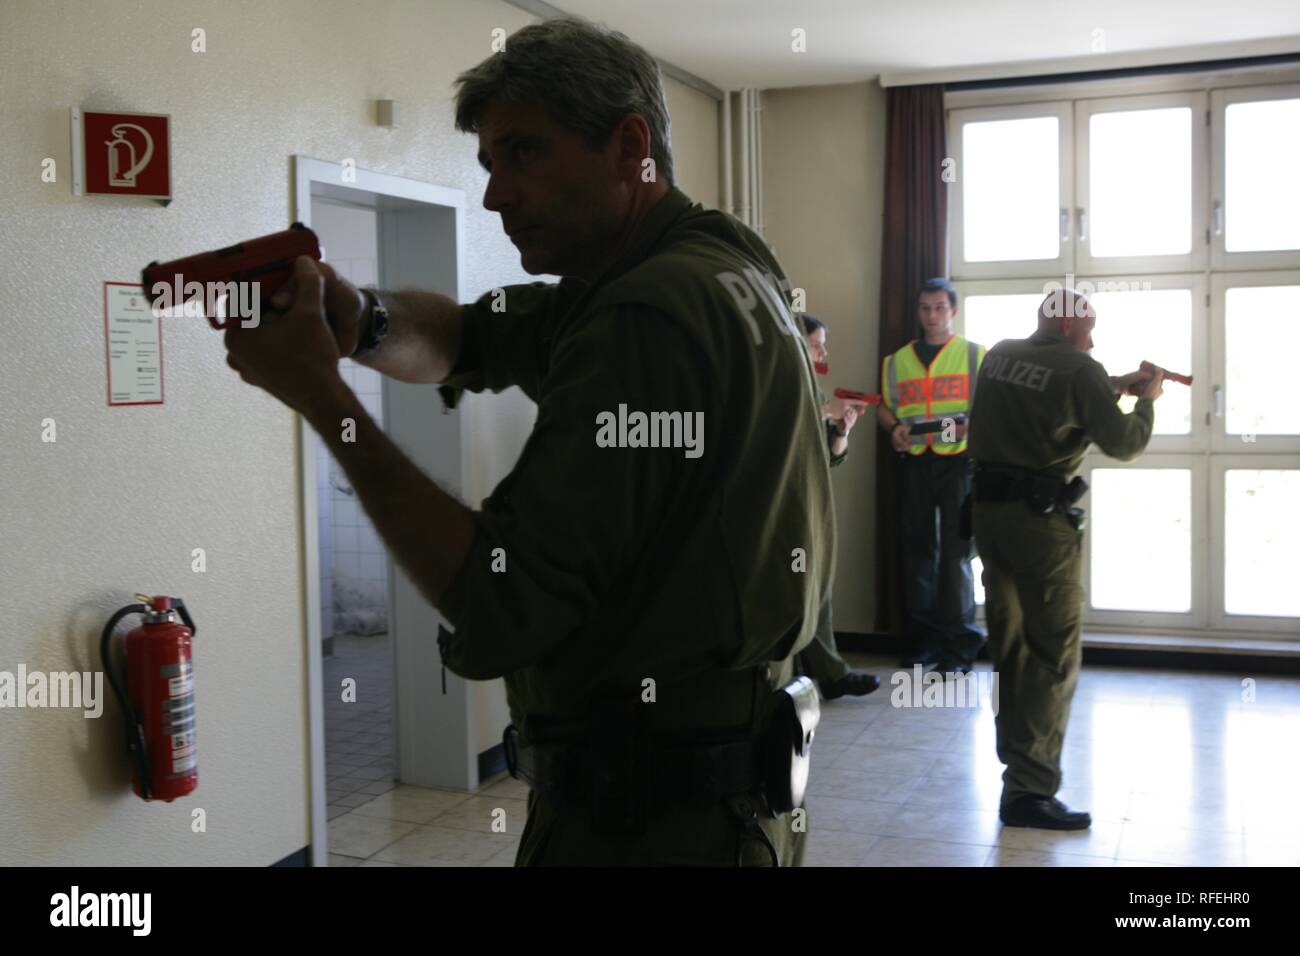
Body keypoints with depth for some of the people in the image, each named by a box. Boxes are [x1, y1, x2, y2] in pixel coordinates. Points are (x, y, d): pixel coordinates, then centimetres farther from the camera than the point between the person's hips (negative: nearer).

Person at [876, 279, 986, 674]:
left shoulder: (976, 354, 4)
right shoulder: (898, 360, 14)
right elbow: (885, 406, 21)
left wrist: (971, 426, -19)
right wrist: (894, 428, 0)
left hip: (959, 461, -4)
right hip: (914, 462, 4)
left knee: (955, 551, -8)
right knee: (917, 550, 6)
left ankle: (959, 646, -4)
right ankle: (926, 638, 16)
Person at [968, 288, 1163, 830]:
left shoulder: (1000, 356, 10)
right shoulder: (1080, 370, -9)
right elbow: (1124, 445, -7)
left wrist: (1110, 389, 20)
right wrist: (1146, 400, 11)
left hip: (987, 513, 7)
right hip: (1042, 522, -7)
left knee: (1011, 648, 17)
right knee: (1056, 657, -2)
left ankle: (1018, 759, 28)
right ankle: (1029, 791, -5)